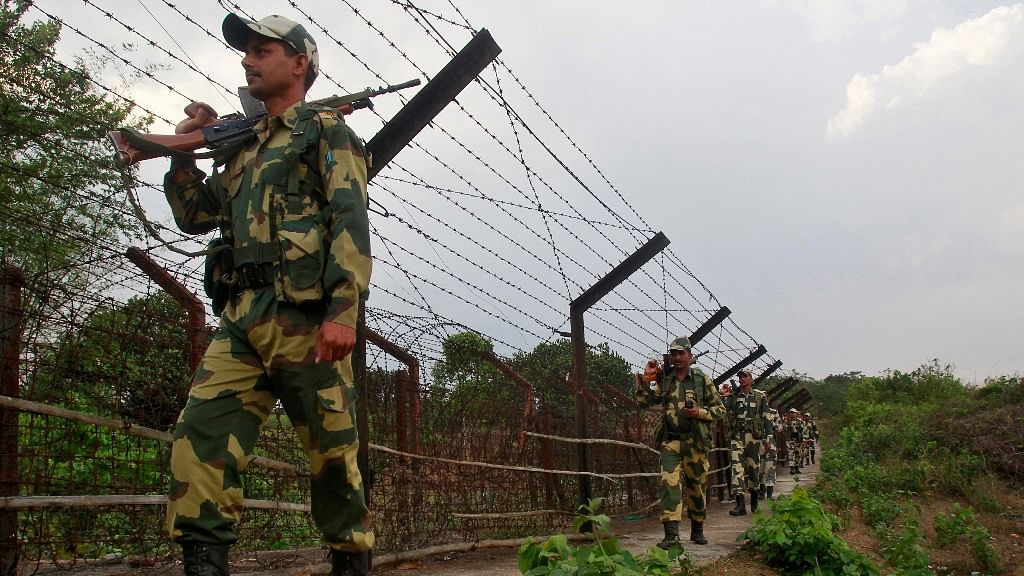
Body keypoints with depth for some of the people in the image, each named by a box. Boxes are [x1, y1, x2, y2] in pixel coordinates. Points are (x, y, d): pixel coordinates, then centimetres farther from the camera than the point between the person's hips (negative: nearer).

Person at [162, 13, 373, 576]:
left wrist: (343, 309, -20)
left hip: (304, 317, -6)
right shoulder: (244, 146, 29)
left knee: (332, 454, -1)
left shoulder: (325, 129, 7)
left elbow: (350, 222, -7)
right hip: (242, 319, 6)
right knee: (199, 433, -11)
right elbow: (194, 216, 32)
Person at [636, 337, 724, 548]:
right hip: (670, 441, 1)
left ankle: (697, 530, 26)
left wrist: (700, 412, -12)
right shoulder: (664, 381, 10)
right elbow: (644, 401, 6)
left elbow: (720, 409, 5)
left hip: (695, 441, -1)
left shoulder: (702, 380, 3)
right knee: (669, 484, -13)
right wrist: (646, 380, -7)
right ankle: (671, 533, -17)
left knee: (697, 486, 9)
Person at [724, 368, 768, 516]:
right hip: (737, 436, 1)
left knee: (754, 468, 6)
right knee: (737, 467, -10)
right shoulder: (734, 397, 12)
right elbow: (726, 414, 18)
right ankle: (740, 504, -15)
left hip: (753, 436, -1)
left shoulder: (761, 396, 6)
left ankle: (754, 501, 26)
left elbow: (766, 418, 3)